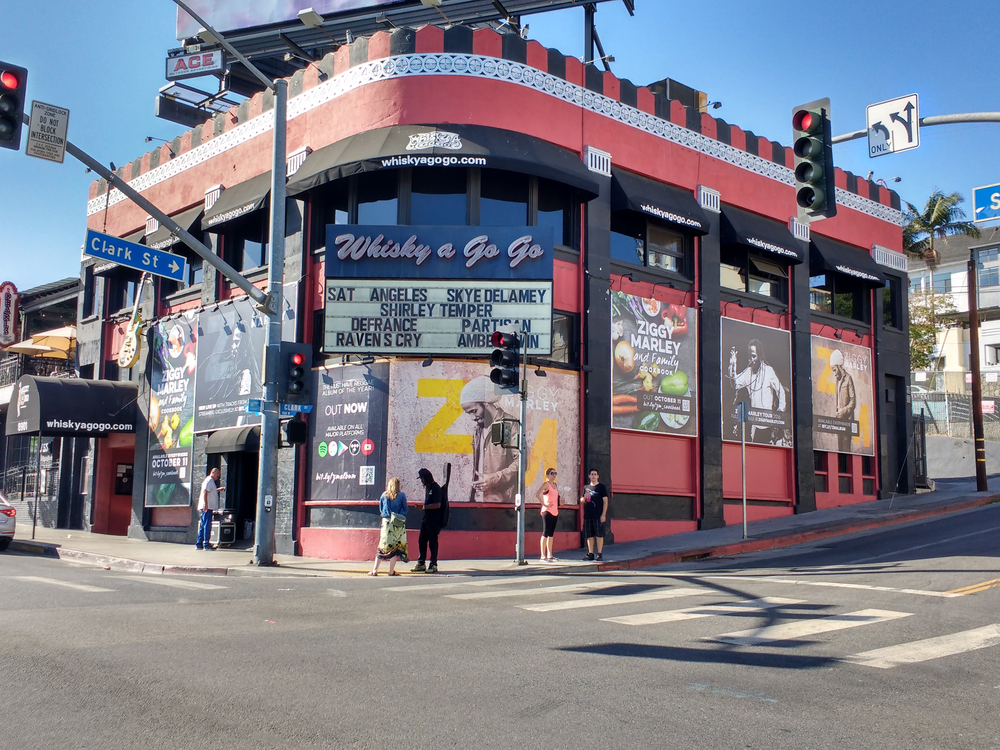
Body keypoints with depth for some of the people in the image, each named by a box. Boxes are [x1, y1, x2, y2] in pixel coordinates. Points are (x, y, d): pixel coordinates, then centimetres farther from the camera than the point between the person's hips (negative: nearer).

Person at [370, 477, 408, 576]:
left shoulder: (384, 495, 3)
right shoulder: (401, 495, -5)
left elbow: (380, 509, 12)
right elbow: (405, 510, 1)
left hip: (386, 522, 3)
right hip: (398, 524, -3)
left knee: (382, 546, 9)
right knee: (395, 546, 3)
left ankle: (375, 570, 7)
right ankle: (391, 571, 1)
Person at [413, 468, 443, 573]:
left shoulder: (435, 488, -13)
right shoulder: (426, 487, 14)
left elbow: (437, 505, -19)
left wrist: (424, 507, -21)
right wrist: (422, 507, 8)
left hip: (434, 520, -9)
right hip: (425, 518, 9)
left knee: (432, 541, -3)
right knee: (421, 541, 10)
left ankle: (433, 565, 3)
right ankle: (421, 564, 17)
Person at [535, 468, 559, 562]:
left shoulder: (556, 485, 16)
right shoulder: (546, 484, -9)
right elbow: (537, 495, -21)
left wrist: (560, 501, 7)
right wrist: (544, 504, -18)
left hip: (555, 512, 8)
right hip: (547, 512, -8)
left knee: (551, 534, 11)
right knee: (545, 533, -7)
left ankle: (549, 555, 17)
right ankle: (543, 556, -6)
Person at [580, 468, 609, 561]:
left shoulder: (601, 487, 1)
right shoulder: (586, 487, 15)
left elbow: (605, 501, -3)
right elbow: (581, 501, 21)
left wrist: (603, 514, -11)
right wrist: (584, 497, -4)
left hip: (598, 515, -5)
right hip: (588, 515, 5)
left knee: (599, 535, -3)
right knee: (589, 535, 6)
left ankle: (600, 554, 2)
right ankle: (590, 554, 12)